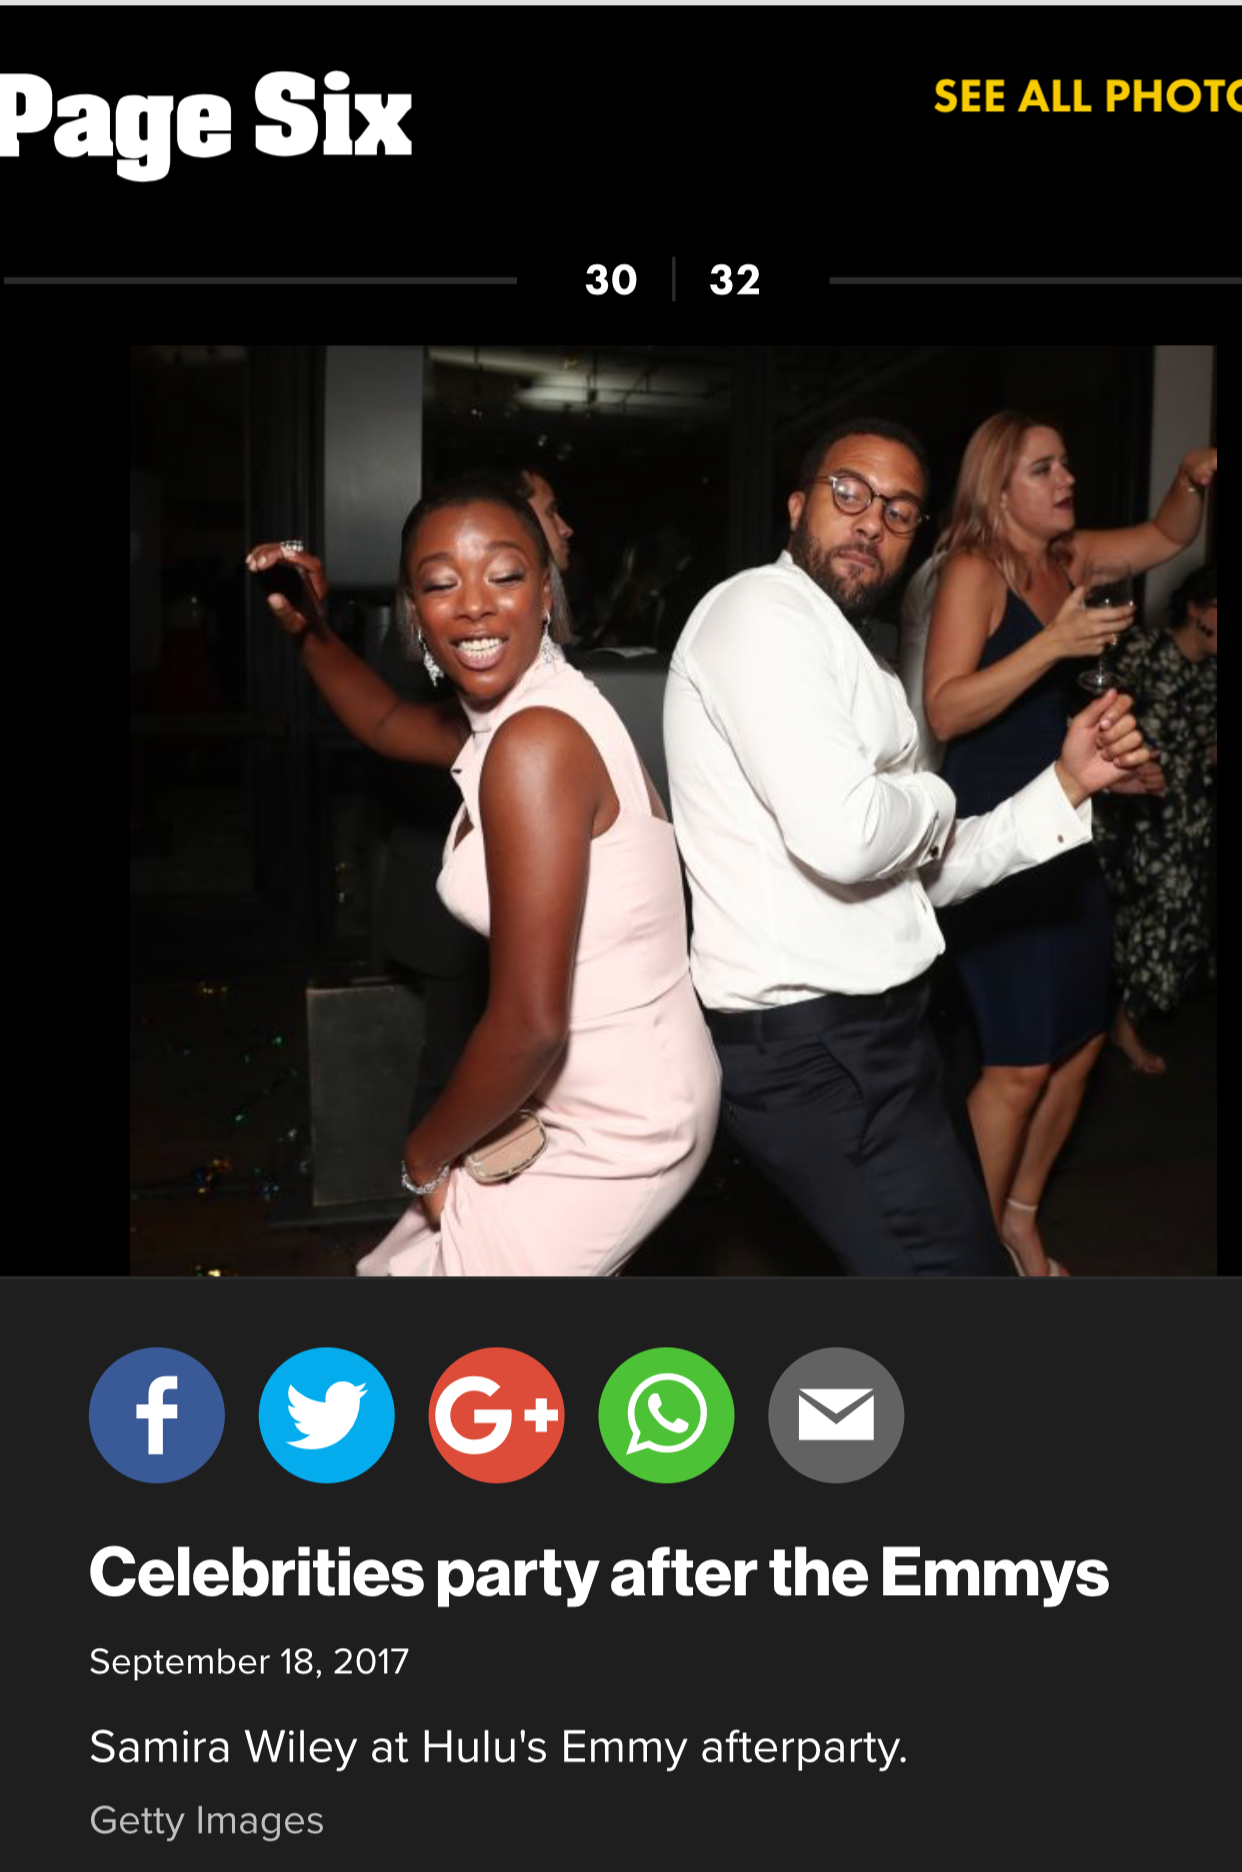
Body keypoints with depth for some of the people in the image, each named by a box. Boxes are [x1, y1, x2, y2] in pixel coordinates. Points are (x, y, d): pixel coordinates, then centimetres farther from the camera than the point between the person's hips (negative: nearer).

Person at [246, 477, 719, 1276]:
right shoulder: (503, 711, 4)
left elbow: (531, 1022, -27)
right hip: (613, 1097, 10)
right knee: (409, 1264, 24)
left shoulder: (534, 741, -25)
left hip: (615, 1132, -10)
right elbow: (388, 723, 28)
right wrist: (310, 630, 10)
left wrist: (426, 1152, -11)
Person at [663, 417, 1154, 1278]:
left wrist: (1066, 783, 7)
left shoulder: (849, 658, 19)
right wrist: (932, 797, -6)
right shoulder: (762, 610, -13)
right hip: (814, 1046, -11)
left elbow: (922, 870, 17)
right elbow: (843, 836, -27)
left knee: (963, 1235, 23)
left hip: (868, 1032, 11)